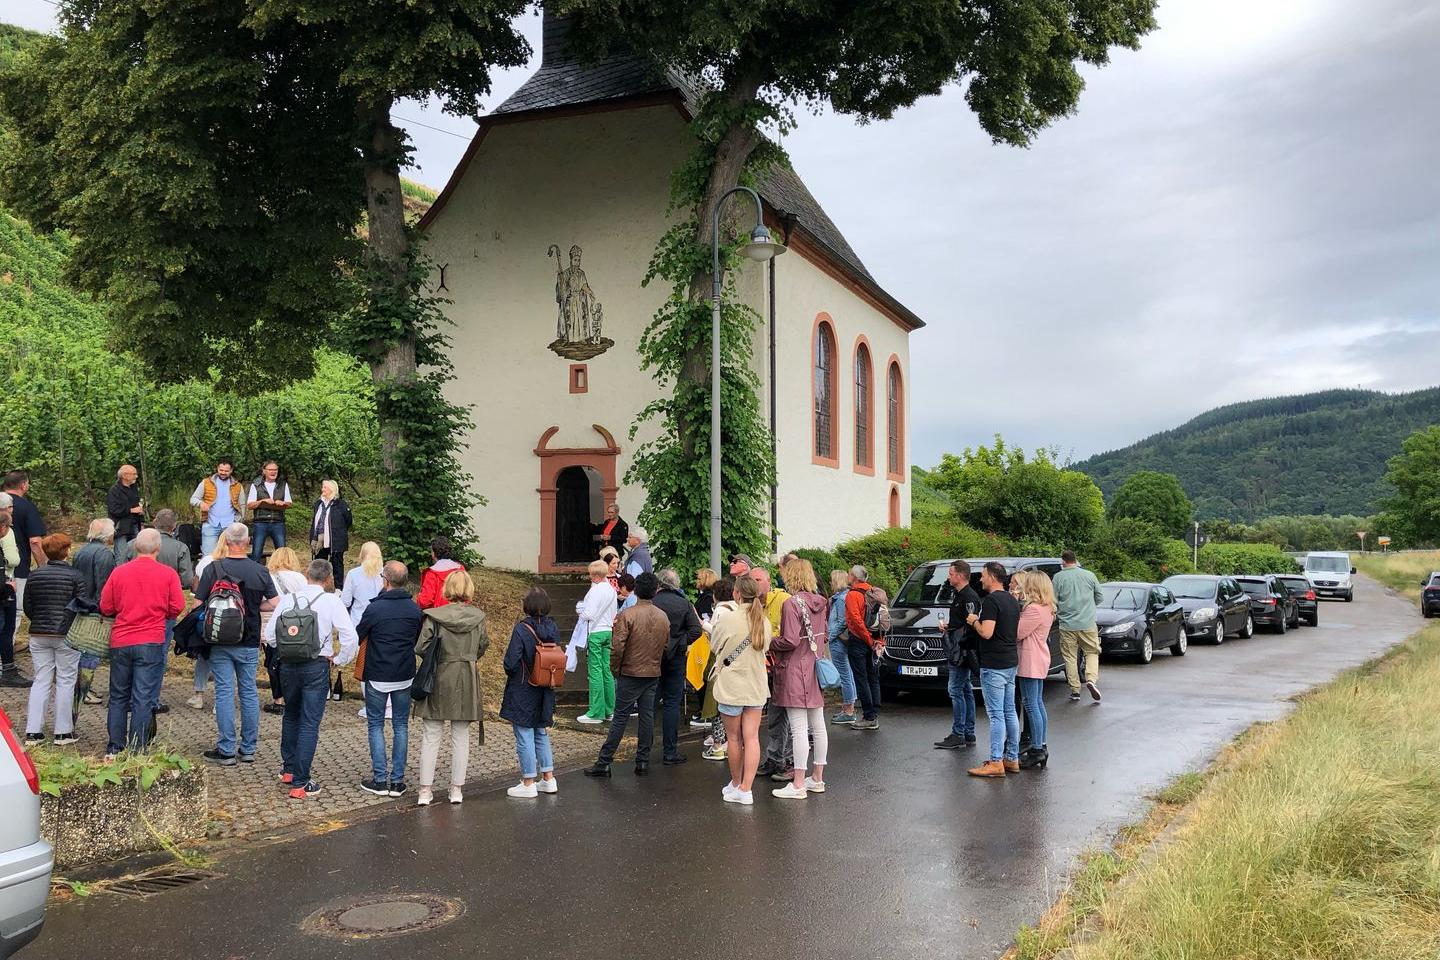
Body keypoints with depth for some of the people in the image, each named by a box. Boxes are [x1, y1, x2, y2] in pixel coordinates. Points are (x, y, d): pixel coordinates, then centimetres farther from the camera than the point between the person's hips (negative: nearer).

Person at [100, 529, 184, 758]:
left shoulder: (119, 572, 1)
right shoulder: (168, 574, -4)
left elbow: (105, 607, 5)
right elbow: (177, 608, -4)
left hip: (120, 642, 2)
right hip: (150, 643, -2)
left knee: (118, 697, 15)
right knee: (143, 700, 1)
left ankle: (114, 748, 19)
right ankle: (137, 750, 2)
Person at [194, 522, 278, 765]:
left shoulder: (213, 569, -8)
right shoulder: (260, 571, -3)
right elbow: (274, 603, -2)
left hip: (220, 642, -2)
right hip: (250, 643, 2)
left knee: (224, 693, 2)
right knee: (249, 693, 10)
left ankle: (226, 750, 4)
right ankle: (248, 749, 16)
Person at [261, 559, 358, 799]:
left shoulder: (288, 598, 0)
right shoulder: (331, 601, -9)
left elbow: (269, 635, 3)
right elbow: (350, 637, -14)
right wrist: (339, 659, 1)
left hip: (287, 665, 4)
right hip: (316, 665, -4)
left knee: (291, 716, 23)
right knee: (310, 723, 0)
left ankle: (288, 769, 33)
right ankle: (300, 783, 0)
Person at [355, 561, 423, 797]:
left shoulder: (375, 608, -15)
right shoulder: (415, 609, -2)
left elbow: (357, 637, -4)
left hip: (377, 677, -3)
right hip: (405, 676, 3)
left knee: (376, 726, 8)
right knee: (401, 726, 11)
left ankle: (380, 780, 7)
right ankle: (397, 781, 11)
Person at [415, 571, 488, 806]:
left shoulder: (434, 617, -12)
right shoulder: (478, 617, -5)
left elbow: (421, 648, -12)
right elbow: (483, 646, 7)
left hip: (439, 680, -2)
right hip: (467, 681, 2)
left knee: (431, 736, 8)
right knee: (461, 736, 11)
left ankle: (425, 790, 9)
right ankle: (456, 789, 16)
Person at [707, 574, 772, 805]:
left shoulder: (728, 617, -15)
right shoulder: (764, 620, -1)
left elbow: (715, 645, 0)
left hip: (732, 686, -4)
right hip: (756, 685, 4)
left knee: (734, 737, 11)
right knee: (751, 737, 2)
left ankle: (736, 784, 24)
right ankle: (746, 789, -1)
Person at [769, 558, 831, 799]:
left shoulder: (792, 603, -16)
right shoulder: (821, 602, 8)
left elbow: (791, 641, -21)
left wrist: (770, 643, -5)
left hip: (796, 672, -8)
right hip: (817, 669, 8)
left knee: (799, 729, -5)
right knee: (818, 726, 12)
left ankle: (798, 784, -2)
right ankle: (817, 778, 22)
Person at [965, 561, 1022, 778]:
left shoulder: (991, 601, -16)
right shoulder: (1012, 600, 13)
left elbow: (986, 633, -24)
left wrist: (974, 621, -6)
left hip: (993, 665, -9)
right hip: (1011, 662, 9)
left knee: (995, 714, -7)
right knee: (1010, 712, 13)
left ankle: (996, 762, -5)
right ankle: (1012, 759, 19)